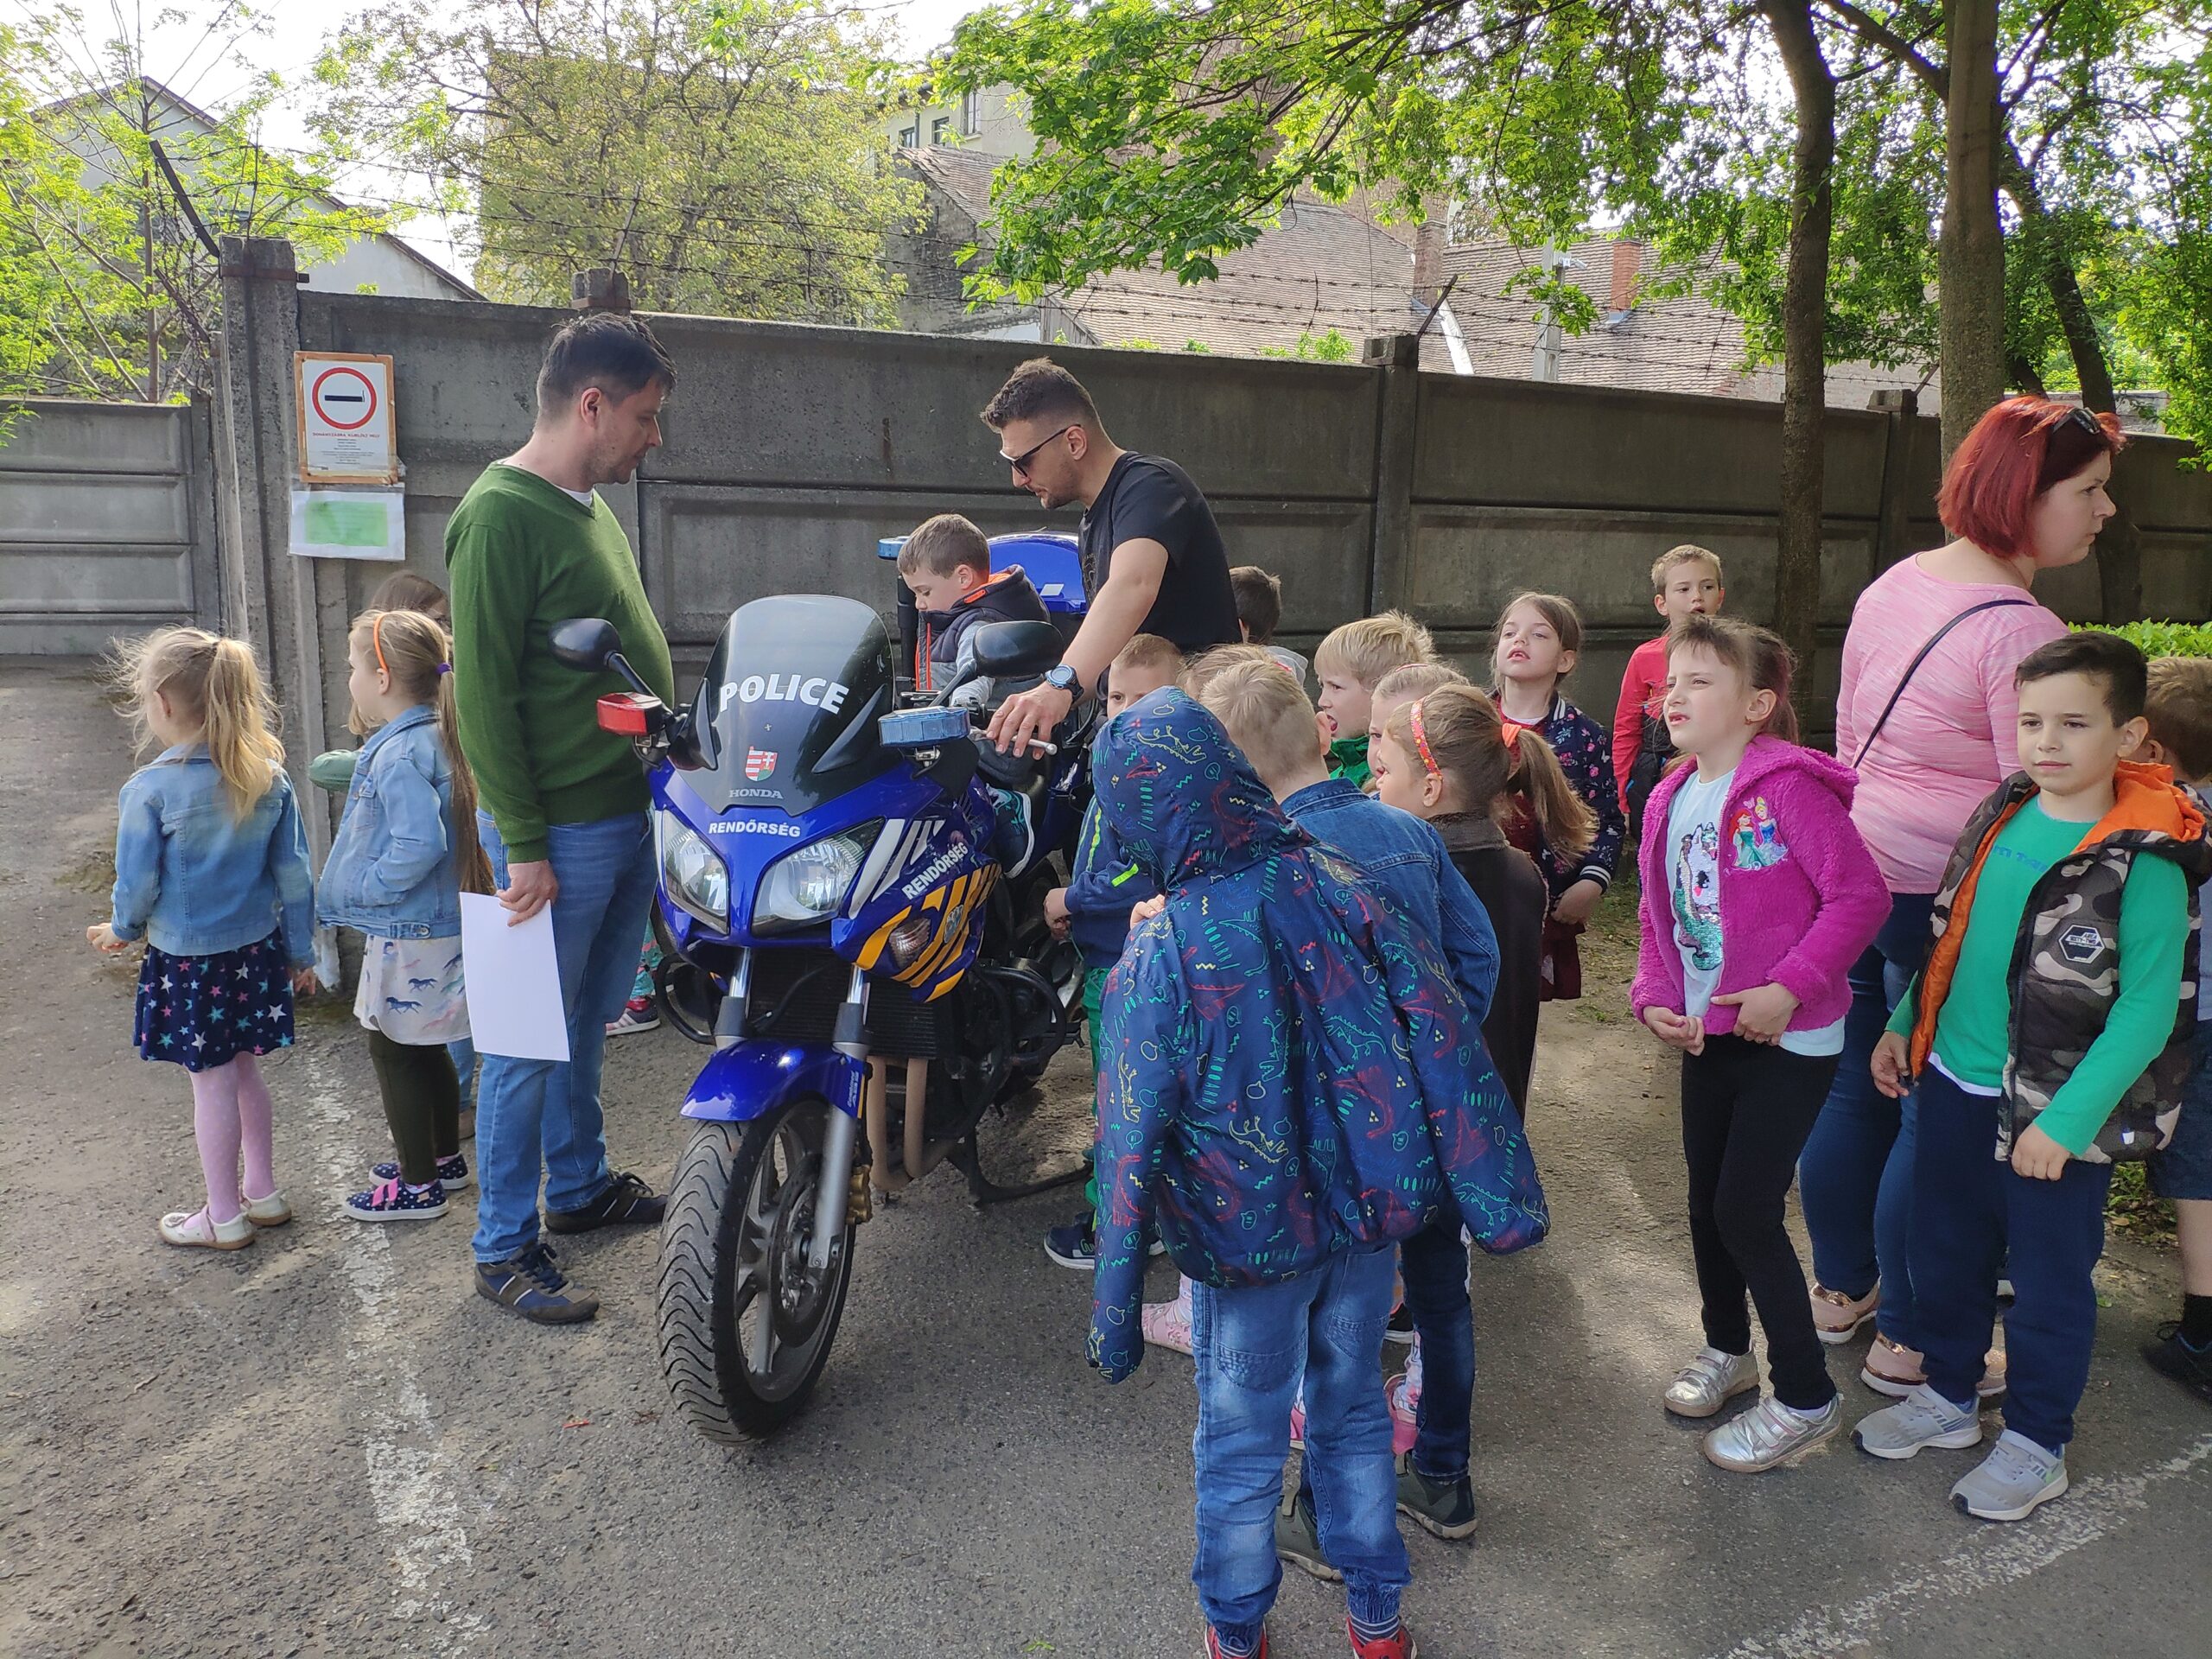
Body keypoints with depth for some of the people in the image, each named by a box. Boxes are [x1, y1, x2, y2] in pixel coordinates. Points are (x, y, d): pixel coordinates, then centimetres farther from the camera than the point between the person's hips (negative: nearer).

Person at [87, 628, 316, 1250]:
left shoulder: (151, 789, -19)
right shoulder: (268, 777, -5)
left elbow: (137, 883, -12)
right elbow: (293, 873, 0)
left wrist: (121, 931, 10)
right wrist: (301, 951, 10)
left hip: (188, 959, -5)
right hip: (256, 949, 5)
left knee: (212, 1083, 7)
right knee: (245, 1070, 20)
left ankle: (224, 1217, 21)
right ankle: (262, 1194, 31)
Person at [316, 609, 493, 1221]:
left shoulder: (397, 755, -23)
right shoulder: (434, 738, 7)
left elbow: (419, 845, -31)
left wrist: (361, 889, -18)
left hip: (405, 934, -9)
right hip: (437, 923, 9)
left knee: (395, 1052, 4)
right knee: (425, 1048, 21)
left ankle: (417, 1184, 15)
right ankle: (444, 1158, 35)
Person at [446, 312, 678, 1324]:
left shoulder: (593, 507, 13)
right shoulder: (502, 516, -16)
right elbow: (483, 696, -18)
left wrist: (668, 770, 19)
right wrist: (523, 845, -18)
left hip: (631, 816, 9)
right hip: (559, 833, -9)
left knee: (587, 1023, 20)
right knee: (530, 1041, 2)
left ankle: (579, 1186, 36)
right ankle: (503, 1248, 15)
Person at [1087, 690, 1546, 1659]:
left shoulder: (1158, 958, -21)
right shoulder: (1337, 885, -12)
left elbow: (1132, 1143, -17)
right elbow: (1445, 1037, -12)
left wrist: (1115, 1309, -9)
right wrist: (1500, 1194, -5)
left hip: (1248, 1241, -3)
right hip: (1366, 1215, 4)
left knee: (1240, 1451, 19)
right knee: (1354, 1415, 25)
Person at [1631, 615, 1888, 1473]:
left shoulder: (1788, 787, -17)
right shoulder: (1669, 802, 5)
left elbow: (1860, 894, -20)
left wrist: (1789, 990, -24)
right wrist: (1655, 996, -3)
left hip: (1788, 1040, -7)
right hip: (1707, 1037, 7)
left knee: (1747, 1214, -5)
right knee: (1707, 1202, 17)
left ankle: (1805, 1397, 14)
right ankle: (1727, 1348, 40)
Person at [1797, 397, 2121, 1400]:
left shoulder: (1892, 585, 9)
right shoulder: (2021, 629, -18)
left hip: (1856, 872, 8)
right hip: (1949, 900, -8)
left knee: (1855, 1089, 18)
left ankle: (1840, 1289, 35)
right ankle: (1908, 1345, 19)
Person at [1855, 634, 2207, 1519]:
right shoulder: (2003, 815, 0)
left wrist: (2066, 1121, -20)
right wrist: (1903, 1026, 12)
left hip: (2055, 1115, -6)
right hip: (1955, 1086, 6)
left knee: (2049, 1280, 12)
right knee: (1945, 1254, 20)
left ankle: (2037, 1444, 32)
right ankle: (1948, 1397, 41)